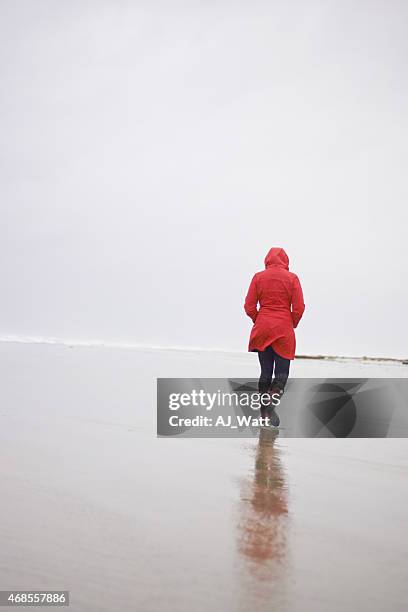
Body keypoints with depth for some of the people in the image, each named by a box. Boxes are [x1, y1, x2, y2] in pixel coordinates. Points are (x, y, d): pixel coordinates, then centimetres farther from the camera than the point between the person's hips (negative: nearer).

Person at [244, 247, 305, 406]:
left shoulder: (258, 277, 1)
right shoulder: (292, 278, -2)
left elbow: (249, 307, -1)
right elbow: (299, 307, -6)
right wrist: (292, 324, 11)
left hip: (262, 329, 2)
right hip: (284, 330, -2)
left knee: (265, 371, 11)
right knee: (282, 372, 6)